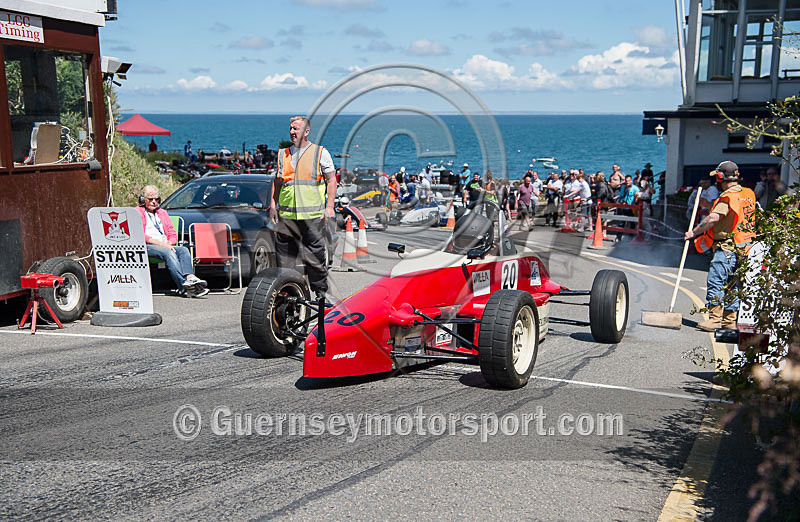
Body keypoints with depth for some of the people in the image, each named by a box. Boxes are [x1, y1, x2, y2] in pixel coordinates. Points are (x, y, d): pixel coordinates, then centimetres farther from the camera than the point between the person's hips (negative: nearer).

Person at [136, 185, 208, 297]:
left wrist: (169, 243, -2)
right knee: (168, 253, -35)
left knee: (183, 250, -25)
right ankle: (183, 286, -51)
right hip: (147, 247, -6)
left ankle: (189, 277, -51)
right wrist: (160, 244, -16)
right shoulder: (138, 212, 10)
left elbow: (173, 234, 23)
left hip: (165, 246, 6)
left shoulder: (162, 213, 30)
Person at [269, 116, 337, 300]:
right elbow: (277, 182, 21)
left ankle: (321, 291, 11)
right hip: (286, 215, 4)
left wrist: (329, 206, -5)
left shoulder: (320, 152, 4)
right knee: (285, 256, 5)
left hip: (312, 215, -4)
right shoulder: (283, 154, 15)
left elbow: (331, 180, 3)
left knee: (314, 257, -1)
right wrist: (273, 205, 12)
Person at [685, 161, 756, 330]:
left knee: (715, 281, -9)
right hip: (744, 247, 9)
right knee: (731, 283, 14)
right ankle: (730, 319, 18)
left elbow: (713, 219, -24)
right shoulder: (748, 194, 14)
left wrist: (694, 232, -15)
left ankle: (715, 318, -12)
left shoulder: (728, 197, -14)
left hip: (727, 247, -9)